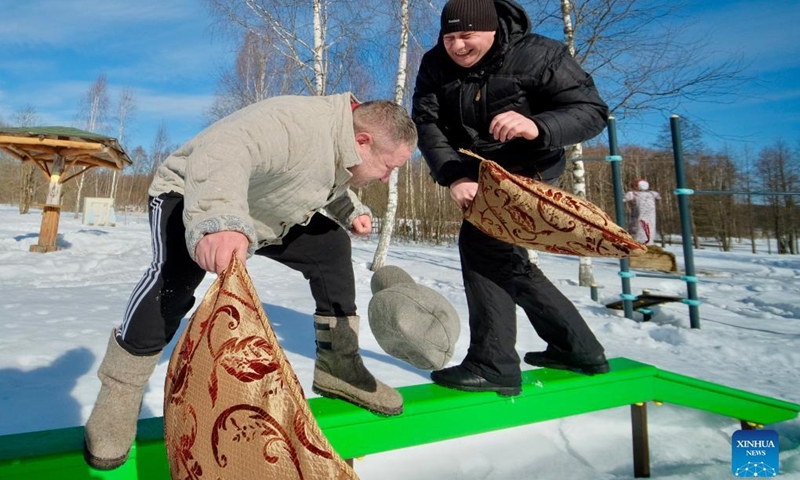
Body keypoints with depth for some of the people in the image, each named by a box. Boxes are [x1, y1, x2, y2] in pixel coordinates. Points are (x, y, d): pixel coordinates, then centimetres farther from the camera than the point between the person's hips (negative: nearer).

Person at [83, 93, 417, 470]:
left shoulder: (344, 144, -6)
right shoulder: (295, 122, -38)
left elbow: (329, 184, 14)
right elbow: (222, 150, -54)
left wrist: (351, 211, -6)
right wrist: (217, 220, -72)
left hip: (266, 214, 8)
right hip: (189, 196, -8)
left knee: (332, 247, -2)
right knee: (175, 279, -35)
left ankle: (337, 365, 9)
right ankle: (118, 397, -12)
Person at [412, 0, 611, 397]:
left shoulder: (539, 55, -17)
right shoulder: (435, 65, -7)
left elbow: (592, 110, -21)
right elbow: (426, 123, -17)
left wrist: (538, 126, -42)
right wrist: (454, 176, -34)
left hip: (527, 171, -6)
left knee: (479, 241, -27)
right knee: (504, 259, 12)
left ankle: (494, 365, -18)